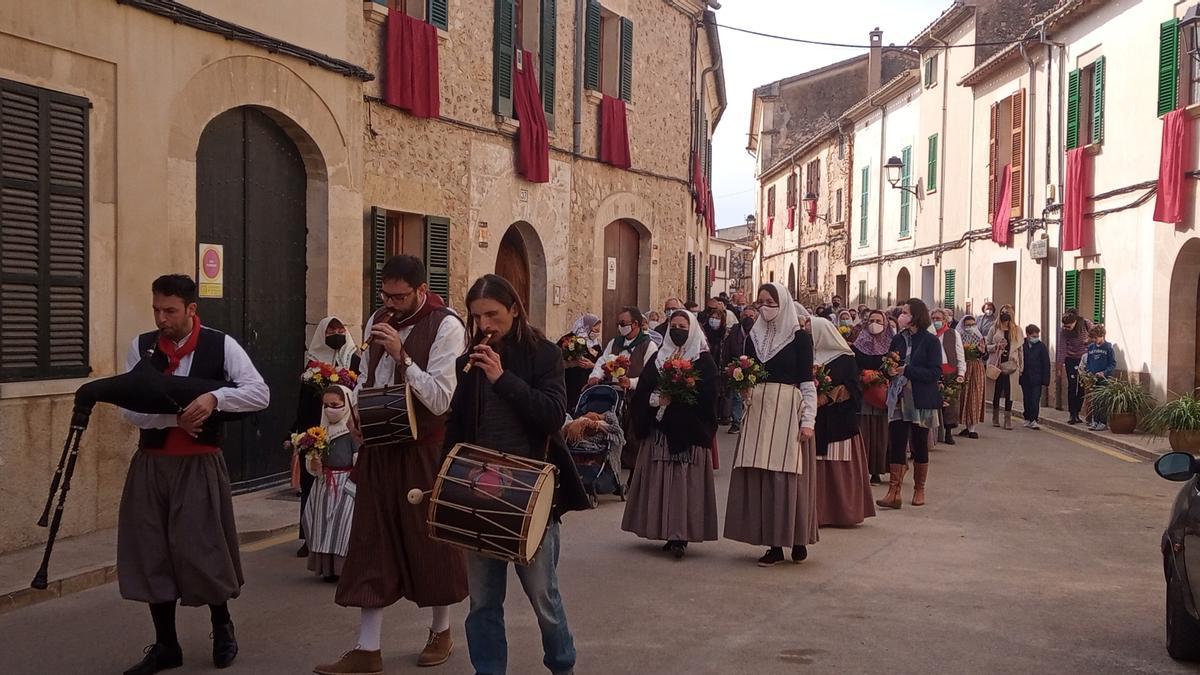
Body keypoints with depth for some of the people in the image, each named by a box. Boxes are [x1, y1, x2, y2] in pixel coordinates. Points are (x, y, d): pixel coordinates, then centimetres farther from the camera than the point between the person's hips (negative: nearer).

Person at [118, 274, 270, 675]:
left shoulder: (221, 345, -5)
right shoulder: (141, 347, 1)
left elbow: (260, 394, -12)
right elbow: (131, 409, -5)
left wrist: (214, 397, -26)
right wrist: (174, 416, -19)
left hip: (200, 464, -3)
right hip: (150, 464, 3)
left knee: (202, 548, -1)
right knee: (152, 551, 5)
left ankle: (222, 628, 25)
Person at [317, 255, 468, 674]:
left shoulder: (446, 327, -13)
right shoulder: (378, 321, 8)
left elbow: (440, 400, -18)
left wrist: (400, 354, -23)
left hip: (425, 449, -5)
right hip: (379, 446, 6)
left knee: (430, 540, 8)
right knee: (372, 544, 5)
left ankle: (441, 632, 29)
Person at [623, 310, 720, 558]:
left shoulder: (703, 360, 2)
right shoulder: (658, 358, 14)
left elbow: (707, 395, -10)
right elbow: (641, 391, 6)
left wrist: (675, 398, -14)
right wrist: (657, 400, -12)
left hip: (689, 432, -4)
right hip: (660, 430, 4)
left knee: (685, 482, -9)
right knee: (660, 480, 1)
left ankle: (681, 536, -9)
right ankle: (668, 531, 7)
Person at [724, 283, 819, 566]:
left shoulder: (800, 337, -1)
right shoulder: (754, 336, 13)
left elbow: (808, 383, -4)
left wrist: (808, 420, -11)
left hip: (788, 411, -5)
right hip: (758, 410, 5)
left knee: (788, 475, -6)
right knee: (759, 477, 1)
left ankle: (797, 540, 8)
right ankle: (774, 544, 7)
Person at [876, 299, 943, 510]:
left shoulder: (930, 341, -6)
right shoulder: (898, 340, 8)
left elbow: (935, 372, -12)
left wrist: (906, 370, -18)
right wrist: (890, 370, -7)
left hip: (921, 400, -3)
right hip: (899, 398, 3)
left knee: (919, 445, 8)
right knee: (896, 444, -3)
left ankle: (919, 490, 23)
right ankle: (894, 492, -3)